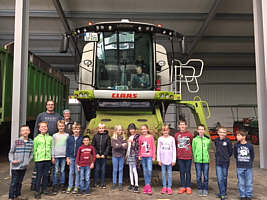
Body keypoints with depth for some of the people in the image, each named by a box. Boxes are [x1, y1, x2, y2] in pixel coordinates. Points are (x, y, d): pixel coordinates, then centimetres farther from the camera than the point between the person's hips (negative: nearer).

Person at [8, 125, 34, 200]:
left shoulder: (31, 142, 1)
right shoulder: (16, 141, -9)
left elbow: (31, 153, 11)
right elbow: (11, 152, -2)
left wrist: (28, 160, 2)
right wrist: (12, 160, -14)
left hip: (24, 166, 4)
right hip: (15, 166, -4)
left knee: (20, 182, 16)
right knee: (14, 182, 1)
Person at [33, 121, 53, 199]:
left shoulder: (50, 138, 8)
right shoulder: (36, 138, 1)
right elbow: (34, 150, 2)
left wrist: (51, 156, 4)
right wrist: (35, 158, -5)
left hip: (48, 159, 3)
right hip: (39, 159, -2)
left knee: (46, 175, 11)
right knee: (39, 175, 2)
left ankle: (44, 189, 25)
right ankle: (37, 191, 11)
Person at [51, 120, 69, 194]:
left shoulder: (67, 135, 5)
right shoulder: (55, 135, 5)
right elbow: (53, 147, 5)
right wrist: (53, 156, 1)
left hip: (64, 156, 0)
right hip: (56, 156, 0)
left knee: (62, 171, 6)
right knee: (56, 171, 2)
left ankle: (62, 185, 16)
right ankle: (55, 186, 10)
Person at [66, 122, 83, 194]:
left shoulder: (81, 138, -5)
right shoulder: (70, 138, 2)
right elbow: (67, 148, 5)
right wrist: (67, 157, 1)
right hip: (71, 157, 2)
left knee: (77, 172, 6)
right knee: (71, 172, 9)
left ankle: (76, 187, 16)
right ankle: (70, 186, 20)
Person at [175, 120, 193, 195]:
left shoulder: (190, 134, -2)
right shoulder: (176, 135, 4)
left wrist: (192, 152, 1)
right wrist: (176, 154, 9)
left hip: (188, 156, -2)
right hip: (180, 157, 2)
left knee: (188, 171, 6)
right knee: (182, 172, 9)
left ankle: (188, 187, 17)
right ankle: (183, 187, 20)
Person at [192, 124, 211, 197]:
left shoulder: (208, 139, 3)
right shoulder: (195, 139, 2)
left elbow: (208, 149, 12)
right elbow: (193, 150, 9)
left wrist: (206, 156, 9)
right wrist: (196, 157, 7)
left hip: (206, 160, 0)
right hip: (198, 161, 0)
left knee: (206, 176, 4)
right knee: (199, 176, 6)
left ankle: (205, 190, 18)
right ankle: (200, 190, 19)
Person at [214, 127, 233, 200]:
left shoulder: (227, 141, -7)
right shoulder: (216, 140, 4)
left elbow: (230, 151, 2)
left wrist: (226, 157, 8)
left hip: (225, 162, -2)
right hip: (218, 162, 2)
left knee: (224, 178, 9)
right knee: (219, 178, -2)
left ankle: (224, 192, 24)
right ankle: (222, 194, 7)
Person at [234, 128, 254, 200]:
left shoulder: (250, 146, -7)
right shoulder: (236, 145, -3)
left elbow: (252, 156, 5)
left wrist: (249, 162, 4)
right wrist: (239, 161, 4)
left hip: (249, 167, -1)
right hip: (240, 167, 1)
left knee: (249, 183, 6)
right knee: (241, 183, 8)